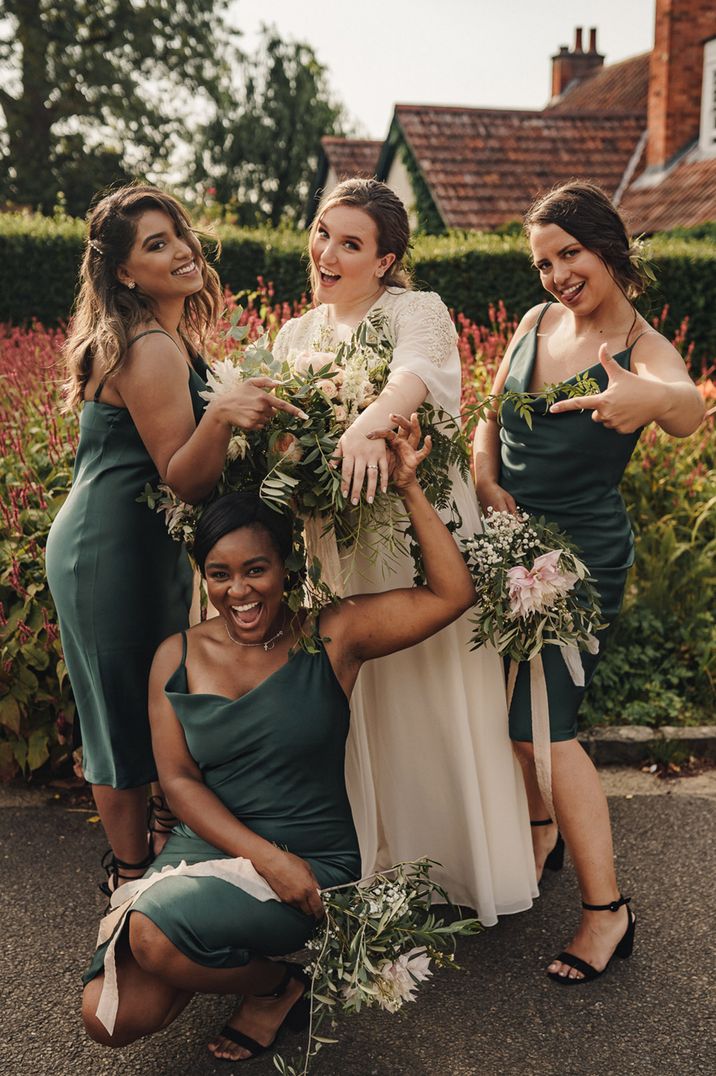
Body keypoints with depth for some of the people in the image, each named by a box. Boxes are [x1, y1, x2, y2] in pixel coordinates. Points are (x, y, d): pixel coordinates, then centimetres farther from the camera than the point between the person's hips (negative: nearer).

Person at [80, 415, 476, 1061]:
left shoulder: (331, 636, -6)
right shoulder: (178, 658, 2)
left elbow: (453, 593, -13)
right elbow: (179, 780, -2)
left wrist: (407, 488, -17)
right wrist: (264, 856, -15)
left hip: (315, 859, -3)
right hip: (207, 845, 4)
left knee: (155, 932, -27)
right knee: (111, 1019, -12)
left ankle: (276, 984, 2)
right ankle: (222, 952, 17)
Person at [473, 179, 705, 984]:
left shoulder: (645, 350, -15)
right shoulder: (536, 325, 2)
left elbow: (687, 410, -38)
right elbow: (492, 418, 13)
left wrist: (650, 398, -62)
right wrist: (486, 482, -7)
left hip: (581, 555, -6)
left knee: (541, 723, -8)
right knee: (505, 699, 15)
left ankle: (607, 909, 8)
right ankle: (540, 832, 42)